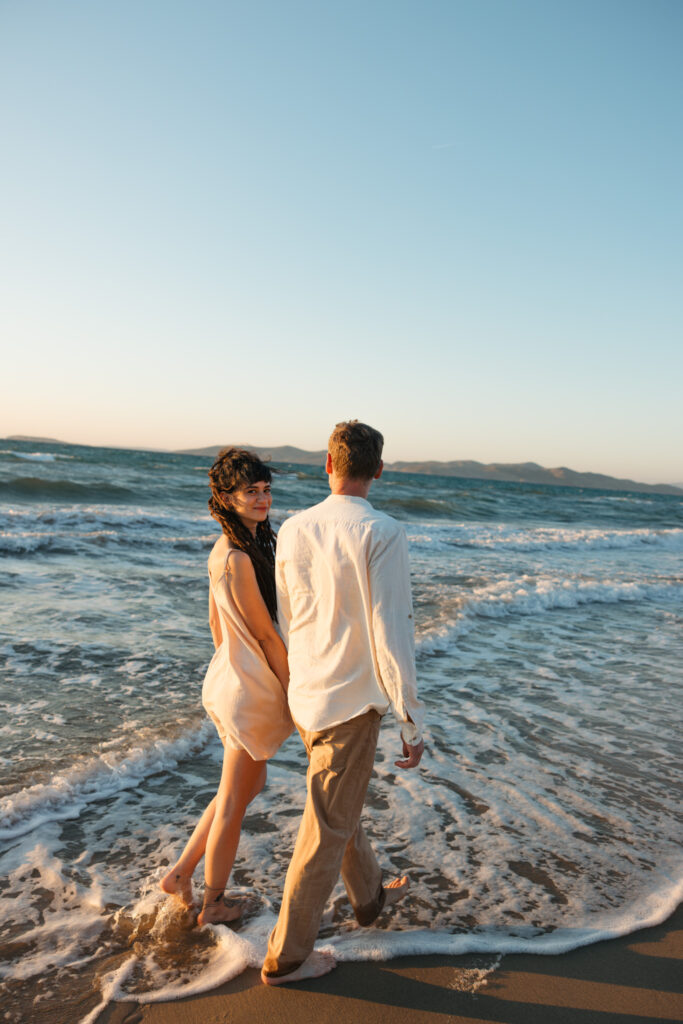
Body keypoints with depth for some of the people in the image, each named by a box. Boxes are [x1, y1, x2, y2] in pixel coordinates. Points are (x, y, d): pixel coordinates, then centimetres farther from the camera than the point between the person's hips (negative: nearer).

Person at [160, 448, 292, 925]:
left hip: (228, 679, 9)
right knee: (234, 801, 11)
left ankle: (181, 873, 35)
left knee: (251, 784, 25)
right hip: (251, 692, -9)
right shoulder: (239, 559, -25)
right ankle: (214, 904, 33)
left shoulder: (223, 549, 5)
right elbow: (267, 635, -19)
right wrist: (296, 694, -9)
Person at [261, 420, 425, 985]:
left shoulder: (293, 529, -1)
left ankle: (370, 895, 51)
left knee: (341, 804, 26)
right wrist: (412, 722, -12)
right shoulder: (381, 534, -20)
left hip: (306, 694, 7)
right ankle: (286, 955, 26)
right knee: (327, 829, 10)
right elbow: (391, 632, -21)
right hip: (352, 702, -7)